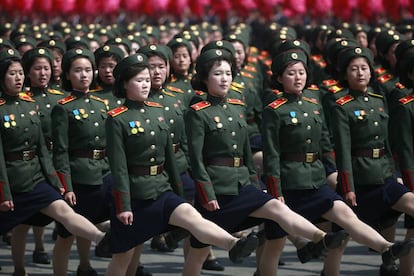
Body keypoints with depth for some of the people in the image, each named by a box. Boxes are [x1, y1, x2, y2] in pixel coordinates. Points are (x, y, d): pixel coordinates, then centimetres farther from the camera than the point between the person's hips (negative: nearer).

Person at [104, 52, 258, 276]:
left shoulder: (157, 111, 8)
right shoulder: (117, 119, -9)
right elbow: (118, 166, -13)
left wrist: (178, 190, 15)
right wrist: (123, 206, -16)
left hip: (162, 190, 4)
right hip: (134, 195, -4)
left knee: (191, 216, -25)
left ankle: (234, 245, -49)